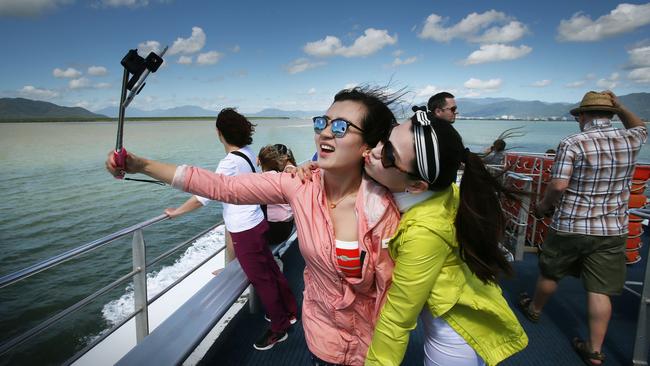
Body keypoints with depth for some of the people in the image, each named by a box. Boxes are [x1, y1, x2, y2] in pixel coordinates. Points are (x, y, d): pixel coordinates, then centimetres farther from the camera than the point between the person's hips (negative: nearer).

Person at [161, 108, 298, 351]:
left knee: (261, 279, 7)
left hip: (245, 232, -8)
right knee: (271, 270, 20)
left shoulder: (230, 162, -23)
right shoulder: (248, 152, 1)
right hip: (255, 224, 8)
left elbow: (203, 197, -21)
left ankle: (279, 327, 24)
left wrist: (176, 212, -7)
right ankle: (289, 313, 38)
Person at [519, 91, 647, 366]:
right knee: (600, 291, 7)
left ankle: (534, 309, 41)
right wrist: (619, 108, 13)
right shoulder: (630, 140, 1)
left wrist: (544, 205, -1)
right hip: (612, 230, 4)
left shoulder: (572, 143, -14)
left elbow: (558, 186, -20)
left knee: (550, 274, 18)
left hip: (570, 227, -3)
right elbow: (641, 127, 28)